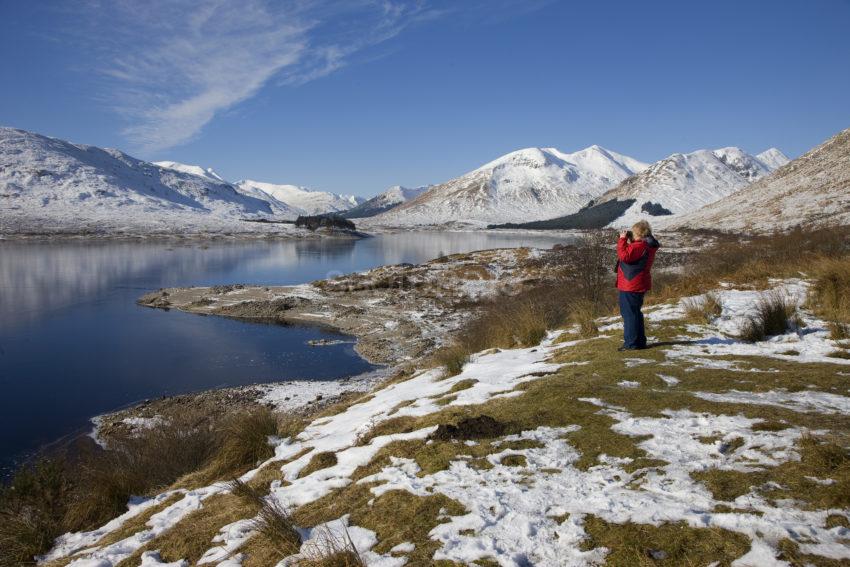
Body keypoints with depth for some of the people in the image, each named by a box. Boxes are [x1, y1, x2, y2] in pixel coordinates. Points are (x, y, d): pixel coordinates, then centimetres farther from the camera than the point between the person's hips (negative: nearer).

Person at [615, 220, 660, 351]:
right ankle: (640, 341, 26)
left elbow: (624, 256, -28)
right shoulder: (647, 245, 13)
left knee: (629, 313, -5)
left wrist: (622, 240, -18)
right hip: (638, 285, 11)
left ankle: (631, 343, -2)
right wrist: (628, 241, 9)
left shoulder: (640, 246, -19)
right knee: (635, 313, 19)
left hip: (630, 286, -11)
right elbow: (630, 254, 21)